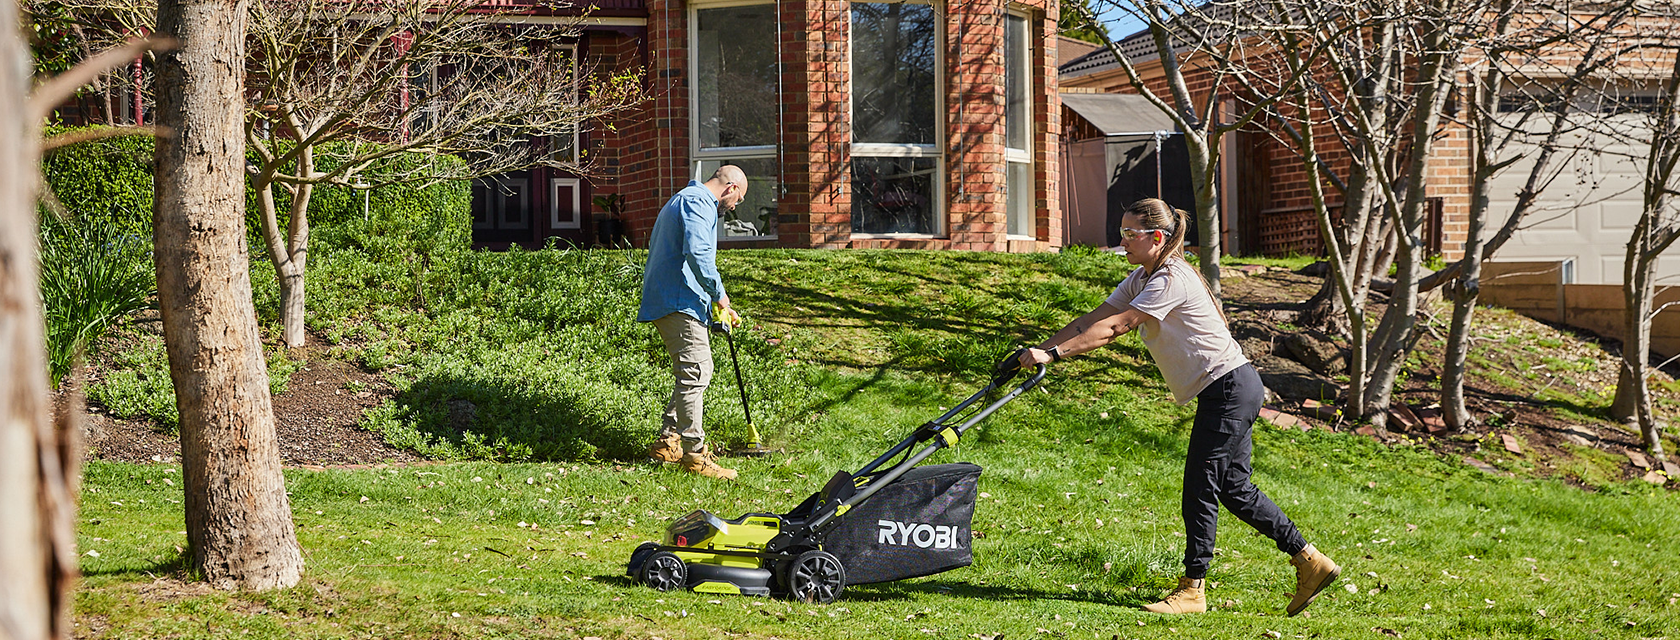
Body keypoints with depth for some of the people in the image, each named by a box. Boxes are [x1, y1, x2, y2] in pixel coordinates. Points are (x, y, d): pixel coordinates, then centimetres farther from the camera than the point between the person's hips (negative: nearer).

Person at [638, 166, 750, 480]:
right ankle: (695, 454, -14)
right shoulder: (698, 203, -9)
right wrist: (719, 295, -13)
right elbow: (697, 253, -25)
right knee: (696, 372, -12)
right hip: (679, 303, -11)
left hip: (666, 299, 11)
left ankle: (668, 442, 20)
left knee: (691, 374, 15)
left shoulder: (683, 200, 26)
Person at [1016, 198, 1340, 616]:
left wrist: (1053, 353, -27)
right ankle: (1309, 562, 18)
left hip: (1230, 389, -10)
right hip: (1228, 390, 10)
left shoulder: (1172, 280, -19)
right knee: (1233, 488, 12)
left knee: (1201, 487, -7)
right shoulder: (1141, 279, 11)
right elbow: (1093, 319, 7)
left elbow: (1114, 328, -25)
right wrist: (1040, 350, -2)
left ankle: (1192, 589, 0)